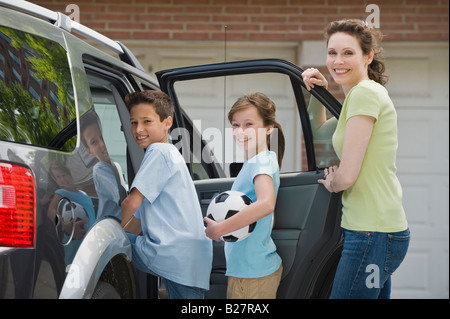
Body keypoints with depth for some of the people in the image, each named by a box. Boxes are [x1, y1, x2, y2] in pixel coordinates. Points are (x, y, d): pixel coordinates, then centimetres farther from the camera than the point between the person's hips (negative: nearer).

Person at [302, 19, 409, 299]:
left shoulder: (364, 92, -14)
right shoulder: (371, 92, 16)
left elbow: (346, 176, -18)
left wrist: (331, 184, 3)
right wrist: (318, 92, 18)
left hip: (372, 234, -10)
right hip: (380, 231, 10)